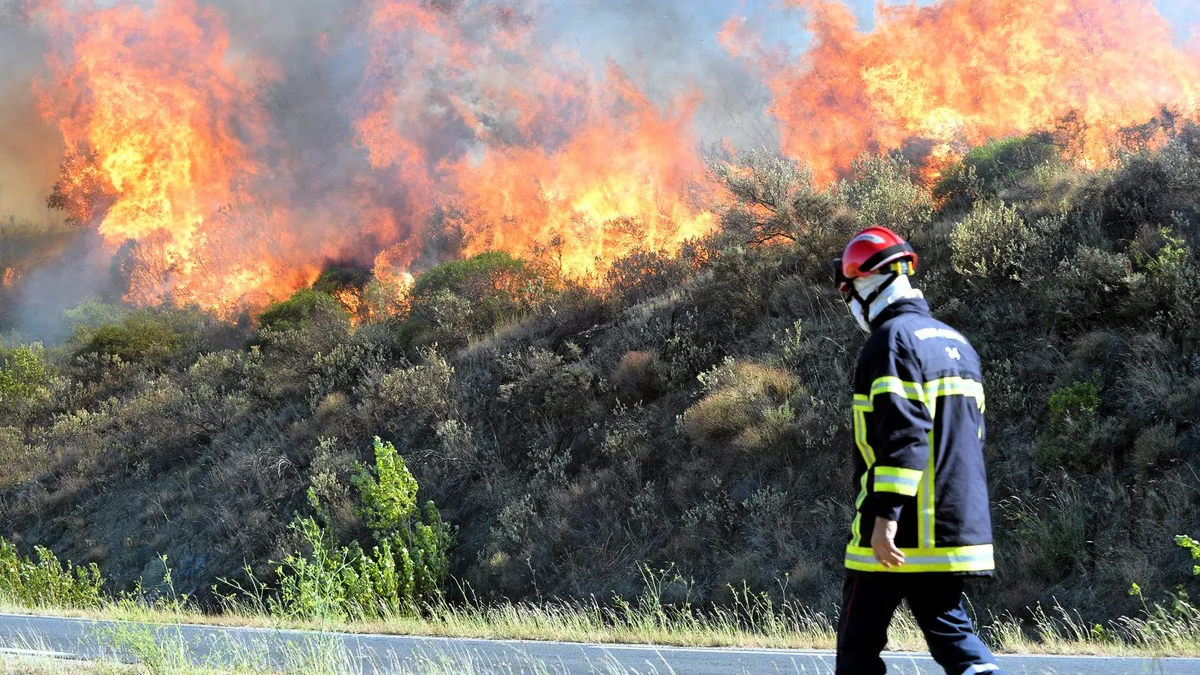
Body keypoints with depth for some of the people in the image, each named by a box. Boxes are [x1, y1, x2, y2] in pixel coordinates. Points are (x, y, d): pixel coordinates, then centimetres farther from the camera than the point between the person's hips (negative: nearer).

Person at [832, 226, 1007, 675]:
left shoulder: (893, 339, -11)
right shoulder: (956, 343, 18)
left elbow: (903, 435, -22)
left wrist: (886, 515, -25)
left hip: (896, 534, -8)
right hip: (955, 532, 8)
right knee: (950, 632, 9)